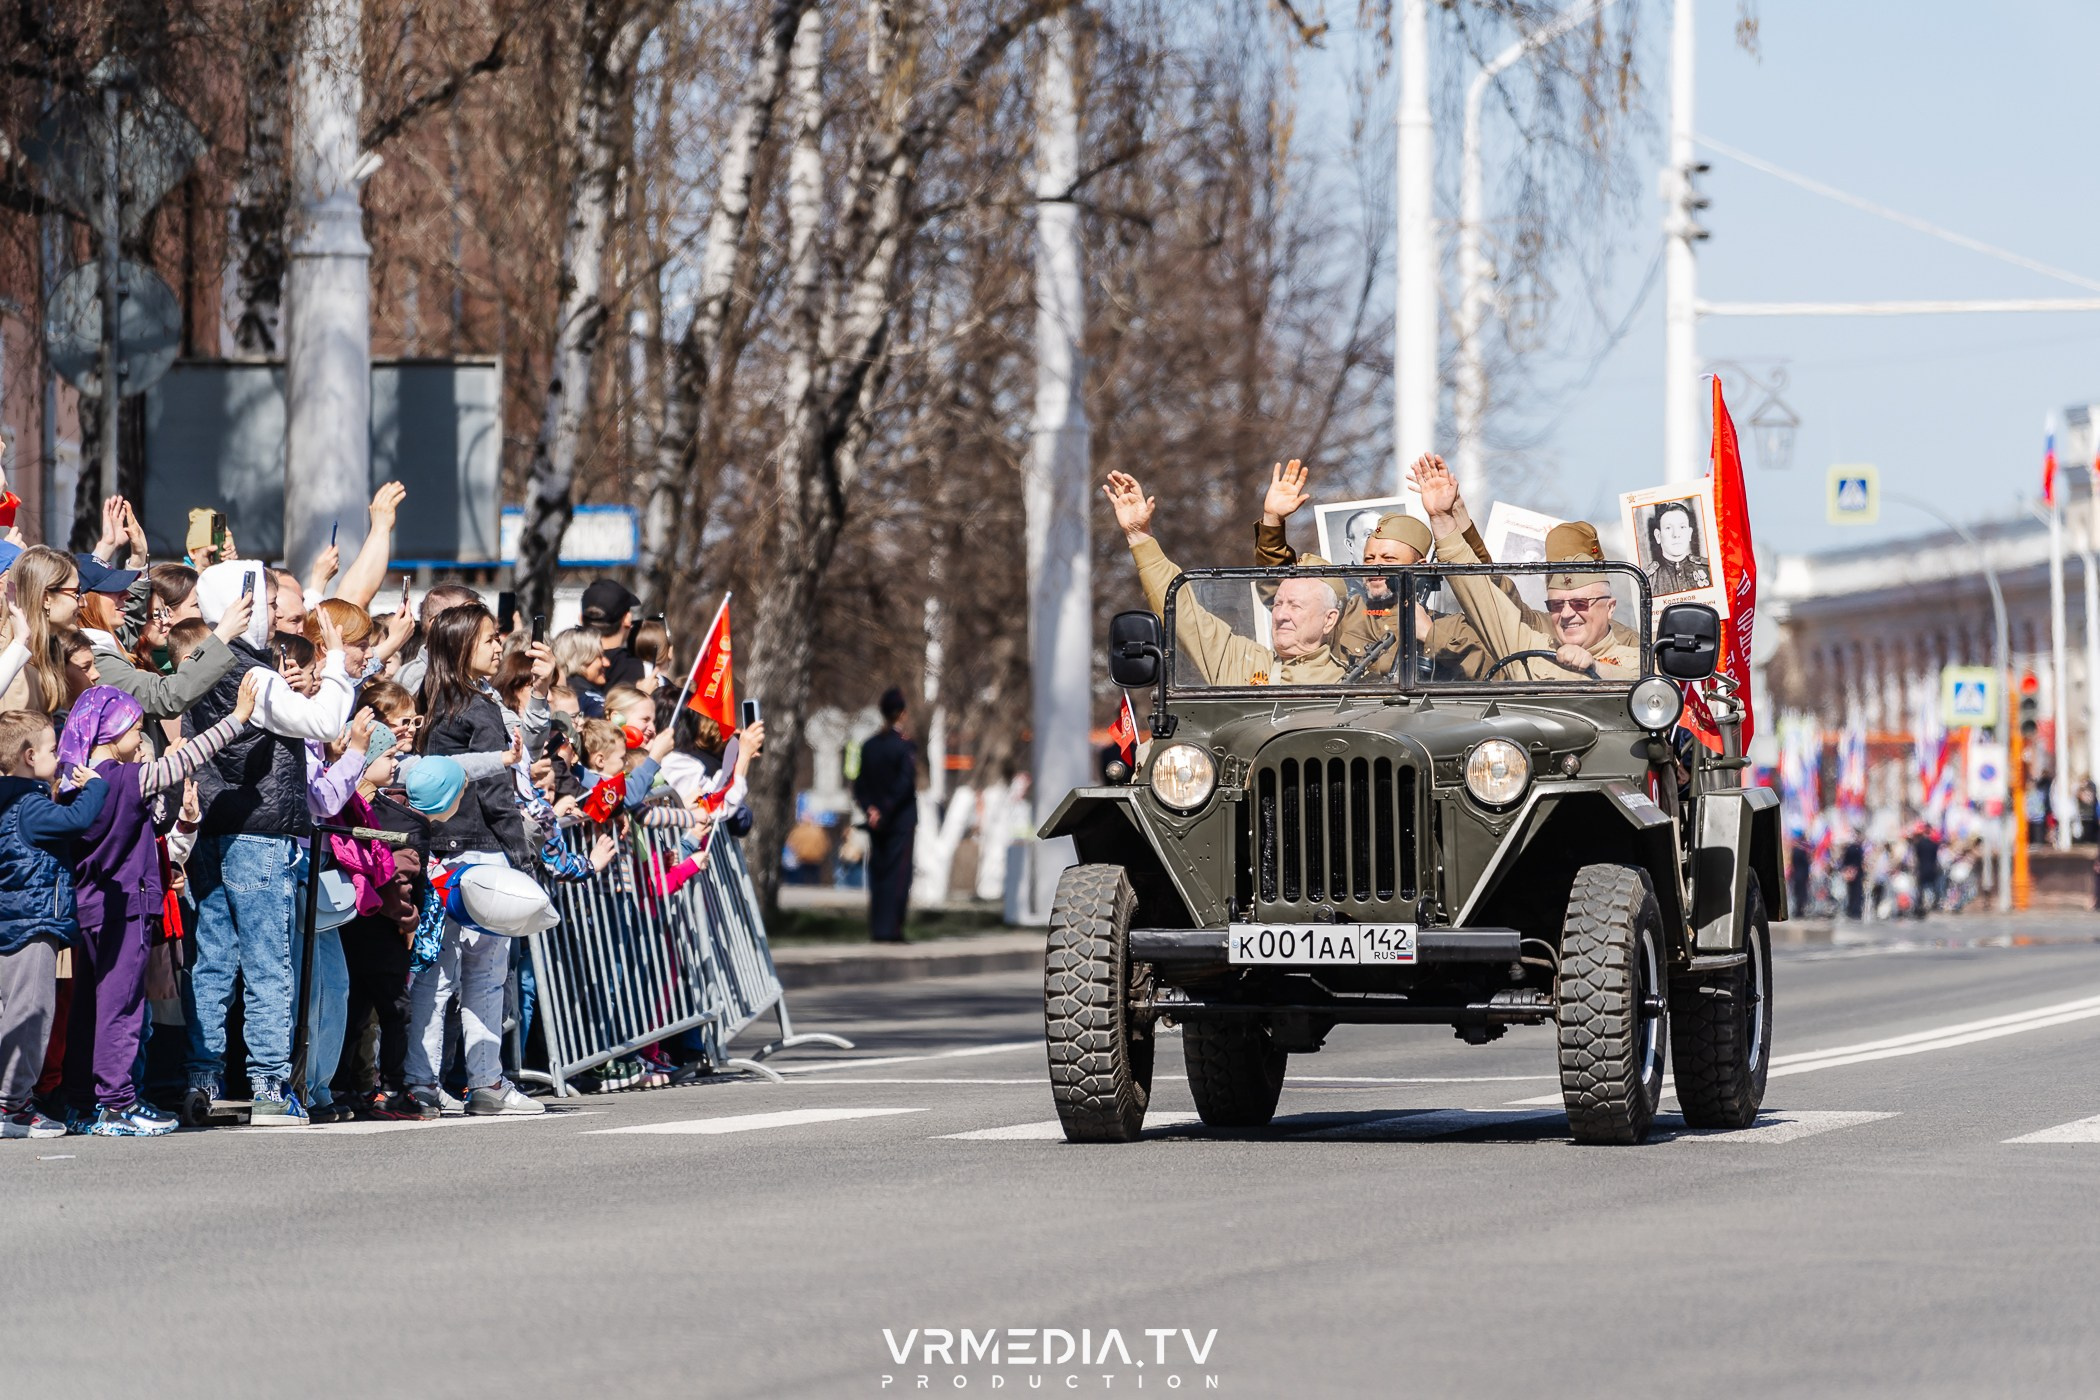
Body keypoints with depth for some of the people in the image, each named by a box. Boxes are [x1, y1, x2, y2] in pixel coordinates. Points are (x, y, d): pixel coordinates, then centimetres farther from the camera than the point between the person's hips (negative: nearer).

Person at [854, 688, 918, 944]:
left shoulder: (869, 745, 6)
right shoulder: (905, 745, -10)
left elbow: (860, 784, 4)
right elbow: (906, 784, -15)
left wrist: (870, 808, -3)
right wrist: (885, 812, -10)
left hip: (876, 822, 5)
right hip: (901, 820, -5)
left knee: (877, 874, 9)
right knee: (897, 874, -3)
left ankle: (877, 928, 10)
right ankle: (890, 928, -7)